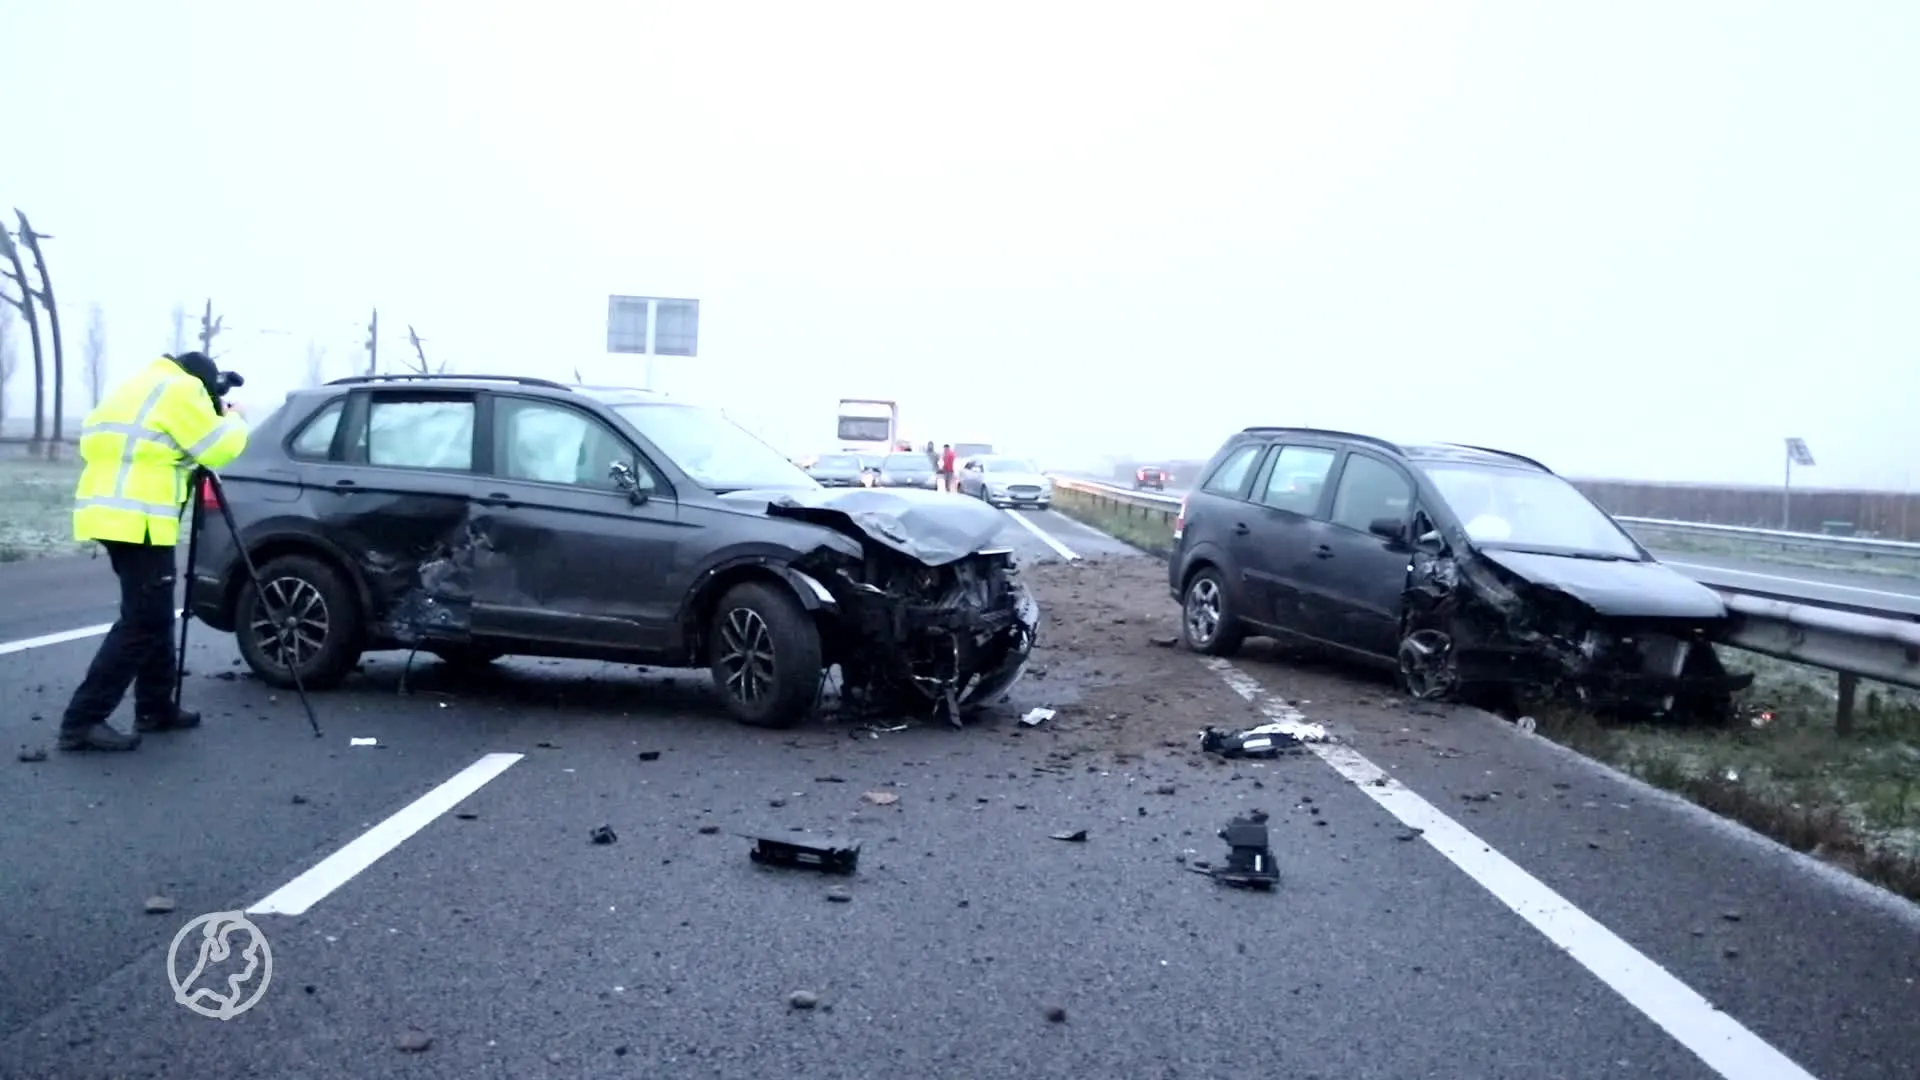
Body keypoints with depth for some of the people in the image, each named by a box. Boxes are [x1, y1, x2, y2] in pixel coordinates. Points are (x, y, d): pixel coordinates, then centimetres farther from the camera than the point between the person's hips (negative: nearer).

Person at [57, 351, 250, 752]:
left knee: (153, 615, 18)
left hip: (111, 513, 10)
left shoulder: (137, 386, 23)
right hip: (139, 520, -10)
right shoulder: (181, 390, -5)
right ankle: (82, 721, -12)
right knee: (142, 622, -9)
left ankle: (156, 707, 24)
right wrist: (233, 419, 12)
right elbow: (217, 449, -7)